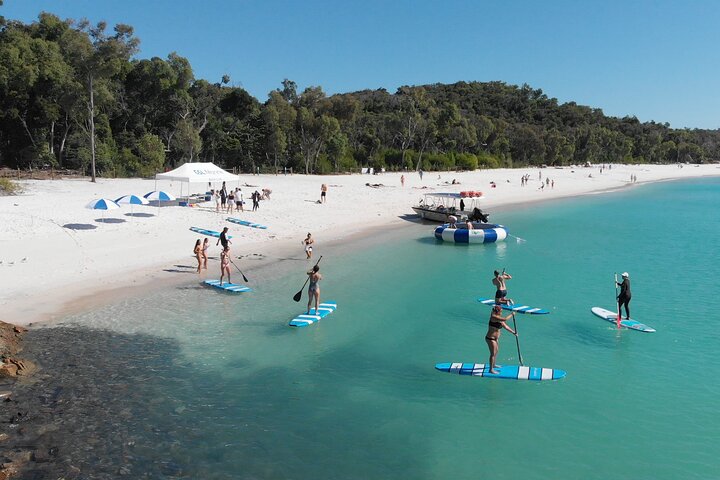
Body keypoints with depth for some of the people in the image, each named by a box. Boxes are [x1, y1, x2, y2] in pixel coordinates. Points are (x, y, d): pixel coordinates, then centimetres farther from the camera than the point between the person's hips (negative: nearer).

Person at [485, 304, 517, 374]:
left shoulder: (499, 318, 7)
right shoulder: (494, 317, -22)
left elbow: (505, 326, 14)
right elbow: (505, 319, -30)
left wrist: (513, 332, 13)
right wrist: (511, 315, -14)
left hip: (495, 339, 10)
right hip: (490, 339, -10)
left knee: (496, 351, 26)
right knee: (493, 353, -3)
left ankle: (493, 365, 46)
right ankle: (491, 369, 8)